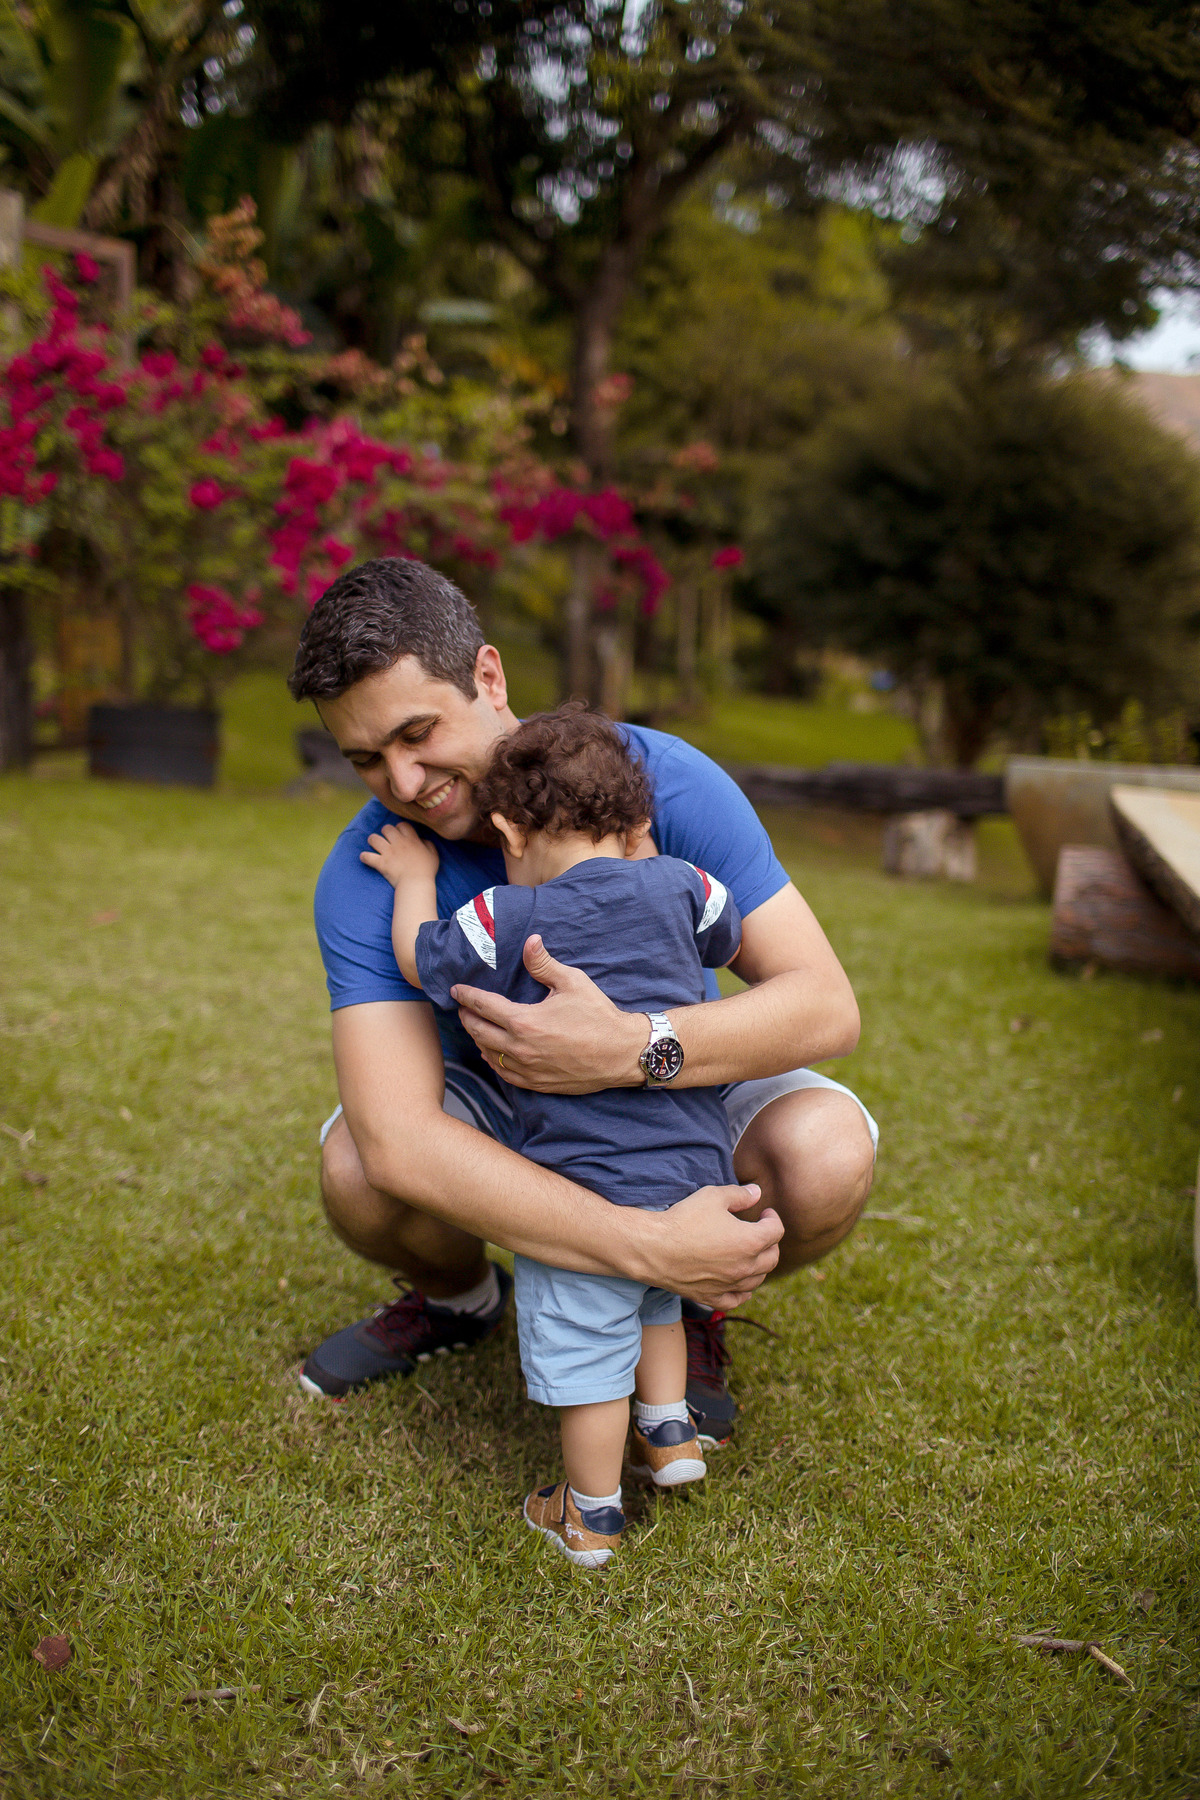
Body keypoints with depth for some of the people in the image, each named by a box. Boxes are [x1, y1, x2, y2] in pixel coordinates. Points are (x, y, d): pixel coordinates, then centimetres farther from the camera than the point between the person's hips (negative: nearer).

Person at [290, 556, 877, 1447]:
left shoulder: (664, 778, -27)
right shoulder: (366, 878, -25)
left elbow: (828, 1005, -30)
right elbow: (398, 1138, -38)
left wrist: (628, 1048, -49)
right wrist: (648, 1243, -49)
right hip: (500, 1101, 1)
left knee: (828, 1158, -32)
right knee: (356, 1169, -30)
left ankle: (695, 1310, 4)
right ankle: (460, 1297, 9)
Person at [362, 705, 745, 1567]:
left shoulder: (509, 919, -10)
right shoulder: (678, 887, -1)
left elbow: (422, 959, 6)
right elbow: (728, 940, 21)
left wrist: (415, 881, 23)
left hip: (587, 1182, -5)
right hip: (697, 1166, 5)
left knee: (584, 1343, 8)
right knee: (653, 1293, 31)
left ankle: (591, 1514, 21)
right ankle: (668, 1430, 33)